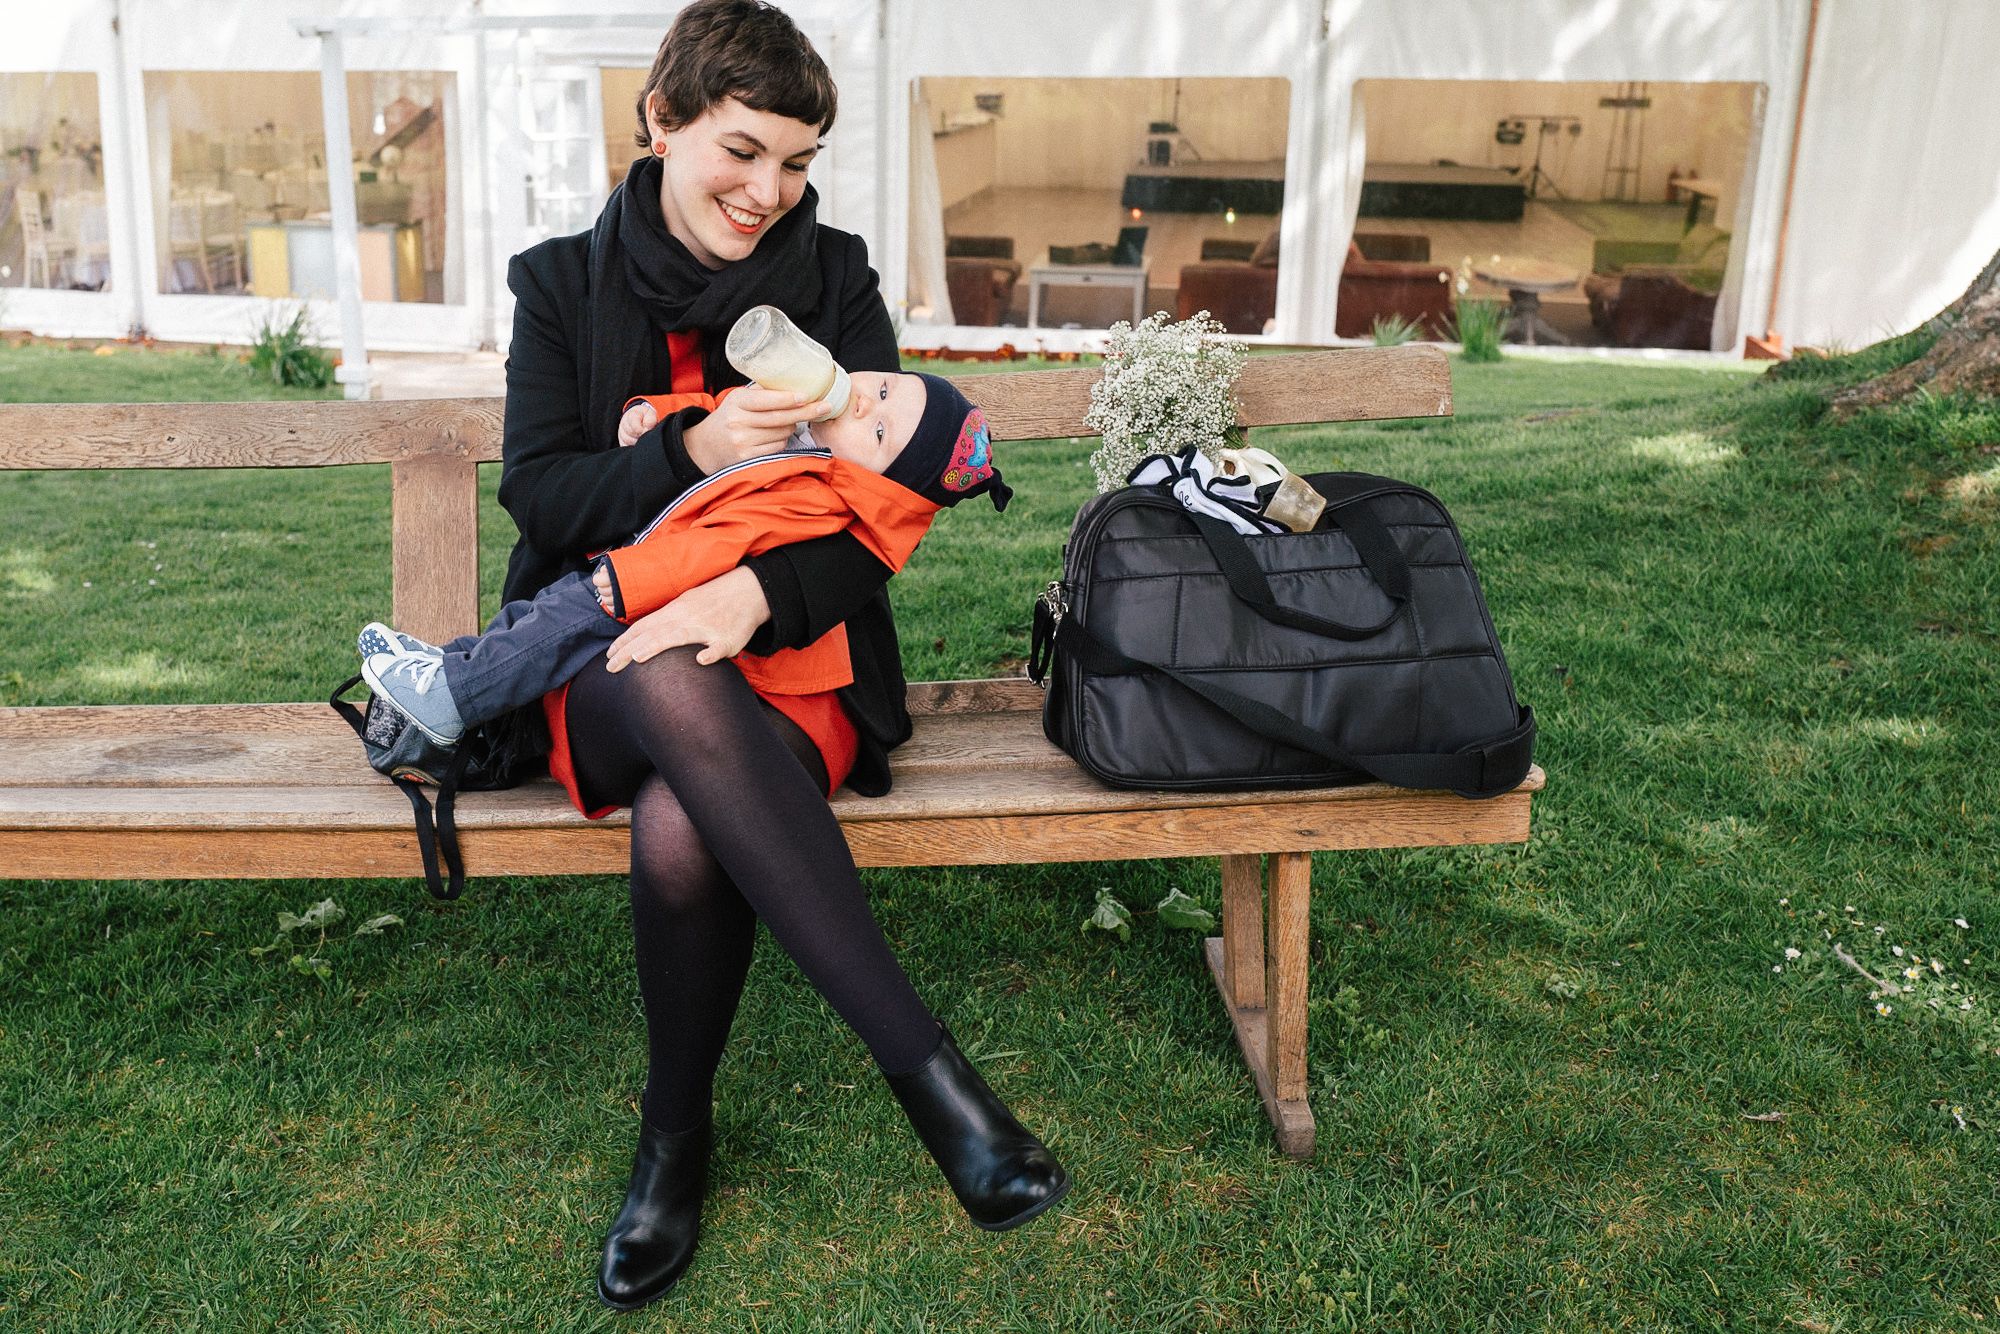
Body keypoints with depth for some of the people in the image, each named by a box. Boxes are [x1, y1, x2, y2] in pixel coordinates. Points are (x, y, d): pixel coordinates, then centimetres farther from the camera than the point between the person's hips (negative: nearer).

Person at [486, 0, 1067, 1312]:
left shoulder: (834, 279, 6)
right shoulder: (564, 282, 9)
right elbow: (540, 493, 0)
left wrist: (762, 589, -24)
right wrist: (695, 452, -18)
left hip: (795, 649, 0)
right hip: (614, 657, 1)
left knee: (682, 832, -34)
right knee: (677, 687, -38)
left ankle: (678, 1133, -7)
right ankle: (927, 1066, -34)